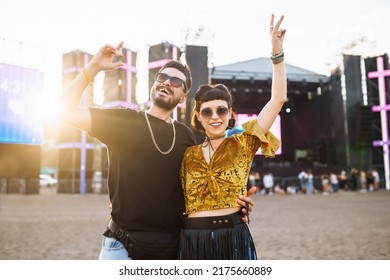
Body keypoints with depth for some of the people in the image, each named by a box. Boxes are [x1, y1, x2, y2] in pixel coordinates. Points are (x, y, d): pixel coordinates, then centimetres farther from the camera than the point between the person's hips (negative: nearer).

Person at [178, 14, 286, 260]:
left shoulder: (243, 143, 1)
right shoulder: (188, 153, 7)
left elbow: (278, 99, -5)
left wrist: (277, 52, -9)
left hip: (233, 238, -1)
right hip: (192, 241, 2)